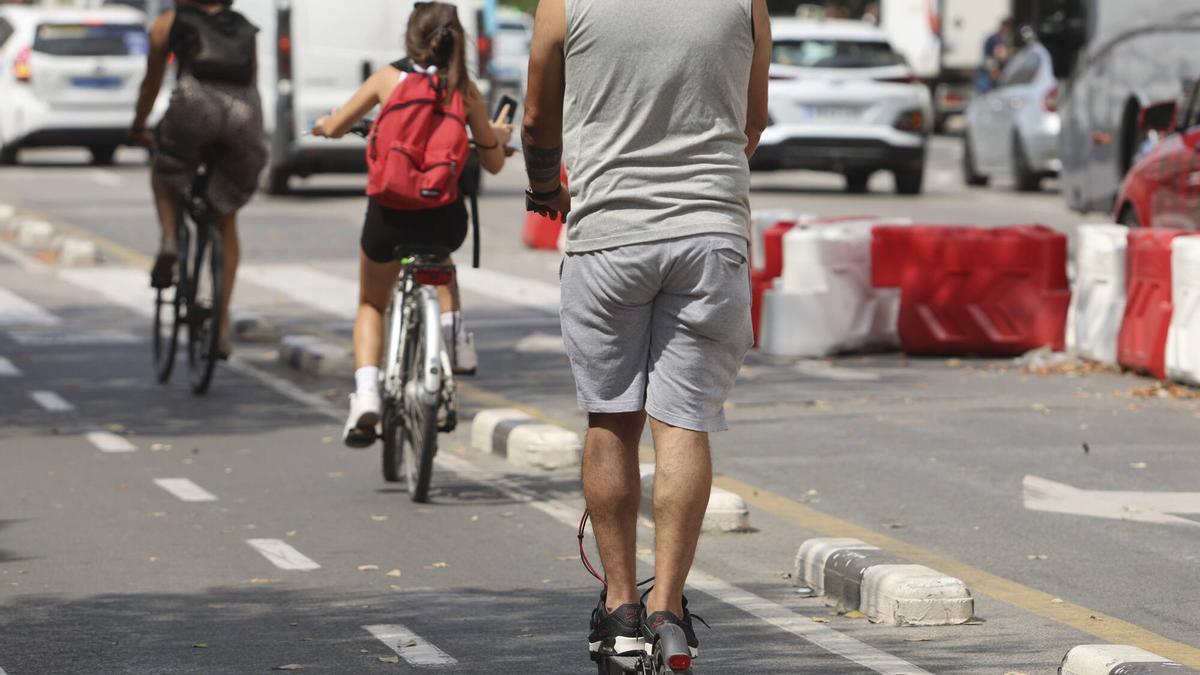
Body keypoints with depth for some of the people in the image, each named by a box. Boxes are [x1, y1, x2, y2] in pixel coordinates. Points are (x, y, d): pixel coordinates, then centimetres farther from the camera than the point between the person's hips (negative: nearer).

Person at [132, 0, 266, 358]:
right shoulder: (244, 29, 32)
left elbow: (151, 84, 35)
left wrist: (139, 128, 51)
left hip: (196, 103, -2)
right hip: (245, 113, 2)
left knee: (164, 174, 32)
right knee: (226, 222, 17)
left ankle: (169, 240, 5)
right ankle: (222, 324, 13)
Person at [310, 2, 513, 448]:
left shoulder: (389, 78, -3)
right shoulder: (465, 90, -1)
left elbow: (334, 128, 6)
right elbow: (493, 162, 6)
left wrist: (324, 125, 30)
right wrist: (499, 135, 28)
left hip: (389, 215, -1)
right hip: (445, 219, 1)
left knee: (371, 305, 22)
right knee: (439, 256, 40)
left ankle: (366, 392, 0)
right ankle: (453, 327, 18)